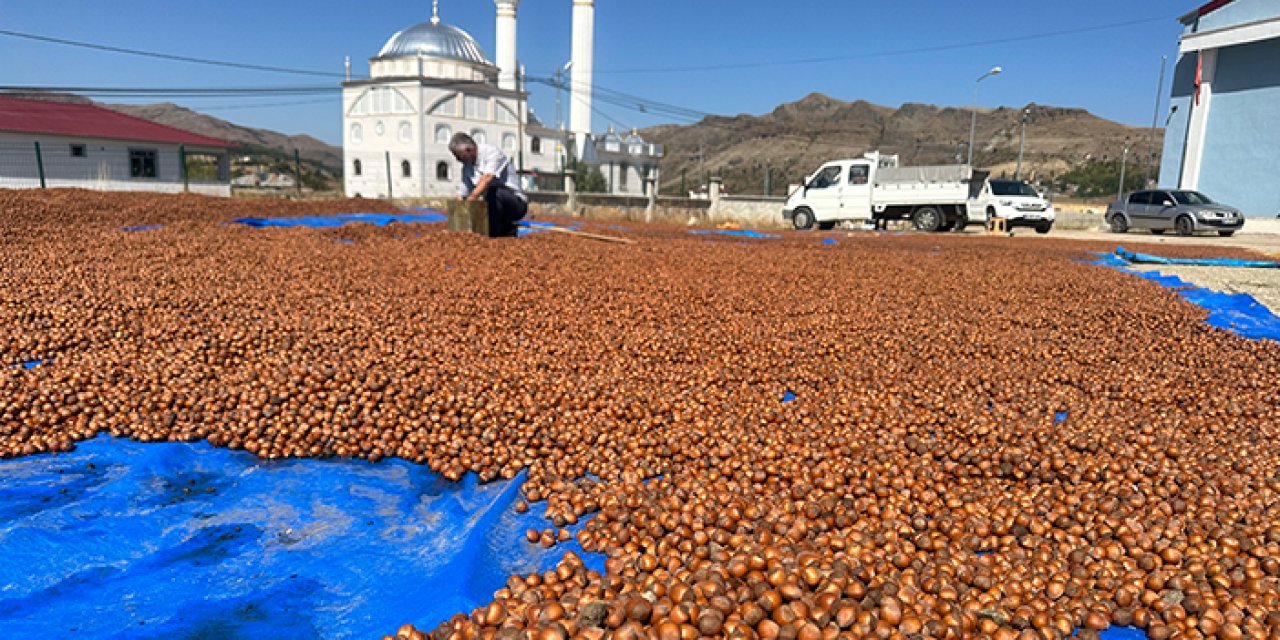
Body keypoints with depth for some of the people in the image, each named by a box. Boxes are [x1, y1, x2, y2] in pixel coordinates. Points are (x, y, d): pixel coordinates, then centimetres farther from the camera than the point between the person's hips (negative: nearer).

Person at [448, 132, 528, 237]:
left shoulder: (492, 152, -14)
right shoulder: (466, 167, 8)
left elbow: (487, 178, -32)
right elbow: (461, 196, 6)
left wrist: (471, 199, -42)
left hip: (516, 203, -8)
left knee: (492, 187, -34)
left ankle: (494, 234, -25)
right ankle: (507, 229, 13)